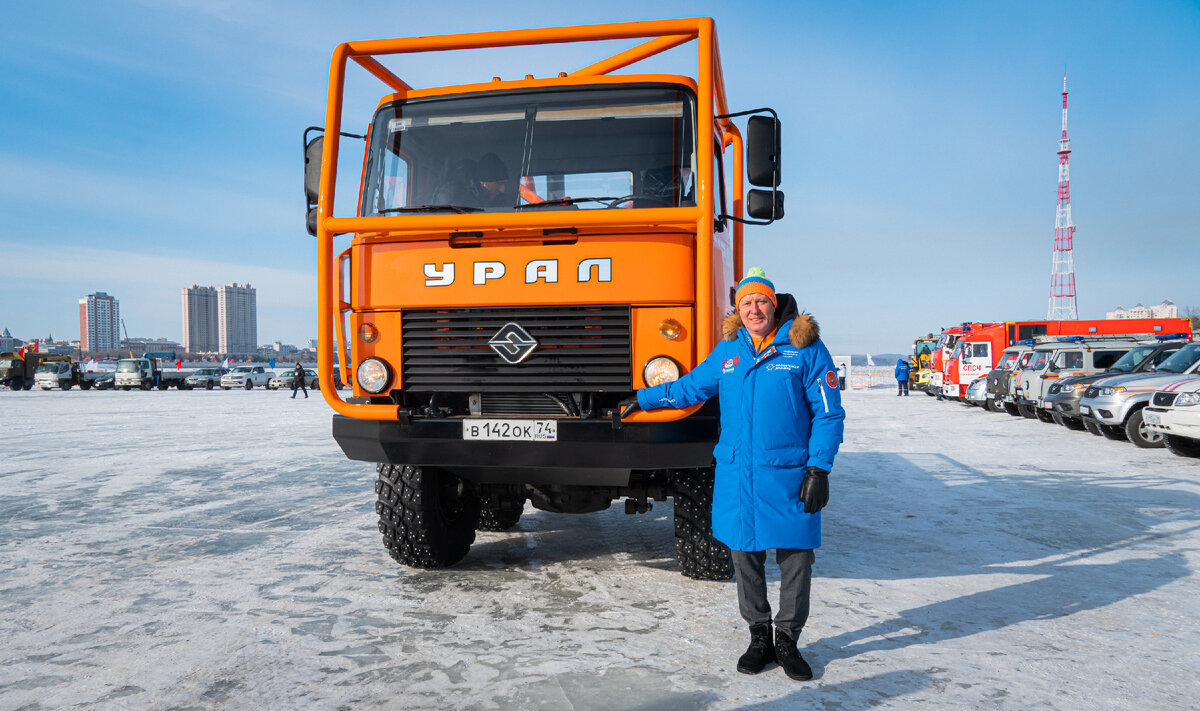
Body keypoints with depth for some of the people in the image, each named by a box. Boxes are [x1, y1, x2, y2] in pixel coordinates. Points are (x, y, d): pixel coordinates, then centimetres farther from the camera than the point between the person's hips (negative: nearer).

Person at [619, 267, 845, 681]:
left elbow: (828, 413, -2)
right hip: (737, 474, 3)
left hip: (789, 475, -3)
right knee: (745, 555, 6)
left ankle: (787, 640, 21)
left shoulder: (805, 348, -1)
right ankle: (759, 637, 23)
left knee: (795, 556, 3)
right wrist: (642, 399, 28)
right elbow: (690, 387, 24)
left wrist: (819, 469, -8)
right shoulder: (728, 351, 10)